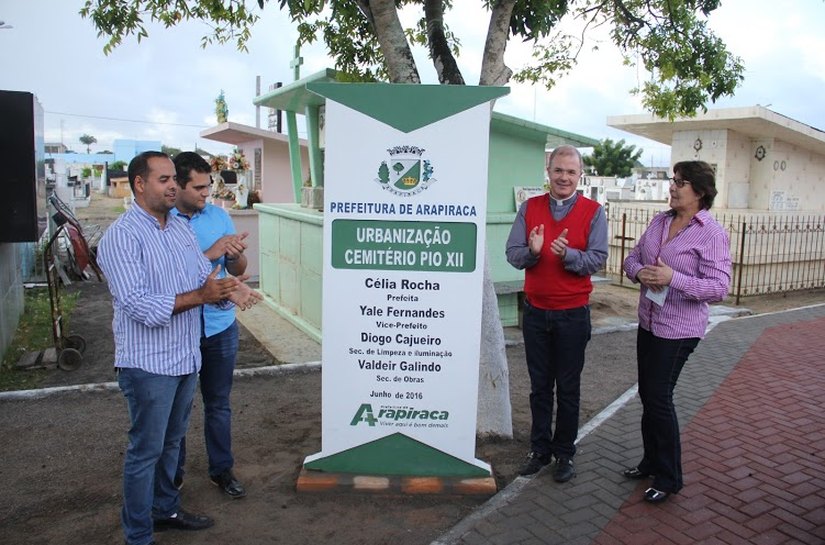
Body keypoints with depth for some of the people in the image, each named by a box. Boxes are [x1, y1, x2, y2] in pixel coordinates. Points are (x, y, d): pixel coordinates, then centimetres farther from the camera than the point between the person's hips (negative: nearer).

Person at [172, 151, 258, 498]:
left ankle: (221, 469, 31)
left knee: (218, 404, 15)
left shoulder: (219, 216, 2)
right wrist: (209, 254, -25)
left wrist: (237, 255, -17)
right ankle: (173, 473, 34)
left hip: (220, 328, 3)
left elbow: (237, 271, 6)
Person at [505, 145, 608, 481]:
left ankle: (565, 454, 25)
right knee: (539, 387, 13)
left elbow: (598, 260, -11)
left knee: (568, 388, 10)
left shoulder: (593, 212, -3)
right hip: (535, 312, 2)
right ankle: (540, 450, 27)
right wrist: (532, 251, -23)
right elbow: (512, 254, -2)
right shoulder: (529, 208, 4)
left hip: (573, 314, -2)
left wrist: (568, 254, -28)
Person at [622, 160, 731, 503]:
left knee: (659, 398, -2)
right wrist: (639, 272, -11)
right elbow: (633, 257, 12)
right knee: (647, 395, 16)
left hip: (679, 329, -7)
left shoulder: (712, 234, -14)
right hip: (648, 322, 7)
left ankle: (668, 478, 17)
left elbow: (719, 287, -19)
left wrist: (673, 278, -29)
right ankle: (651, 462, 35)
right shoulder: (660, 221, 7)